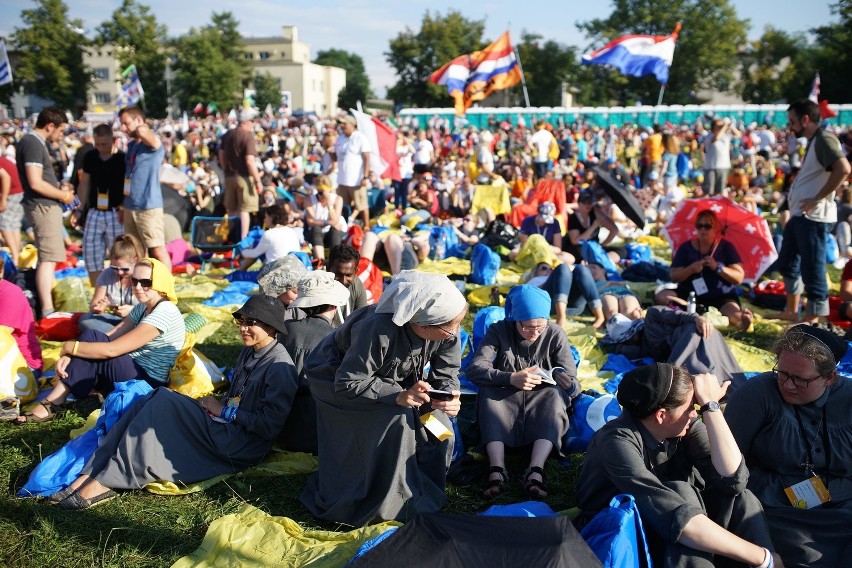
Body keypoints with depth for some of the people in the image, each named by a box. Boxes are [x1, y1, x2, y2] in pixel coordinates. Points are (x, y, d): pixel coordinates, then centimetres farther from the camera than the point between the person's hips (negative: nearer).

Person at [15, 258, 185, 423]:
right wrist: (69, 354, -12)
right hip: (134, 373, 8)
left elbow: (111, 350, -23)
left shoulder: (164, 312, -21)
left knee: (96, 352, -17)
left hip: (151, 386, -8)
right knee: (92, 337, -7)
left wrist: (69, 347, -10)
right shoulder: (142, 308, 9)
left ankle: (52, 404, -5)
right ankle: (52, 402, -8)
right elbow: (109, 337, 3)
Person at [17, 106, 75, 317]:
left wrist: (60, 187, 10)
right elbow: (35, 183, -23)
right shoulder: (33, 143, -16)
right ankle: (47, 310, -8)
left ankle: (46, 303, 28)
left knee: (47, 257, 18)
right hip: (43, 207, -11)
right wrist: (62, 195, -10)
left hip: (45, 206, 11)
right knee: (48, 258, -9)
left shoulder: (35, 142, 14)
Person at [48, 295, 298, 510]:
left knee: (164, 401, -20)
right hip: (226, 430, 9)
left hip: (243, 448, -9)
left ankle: (105, 482, -21)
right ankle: (90, 474, -15)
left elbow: (270, 426, -19)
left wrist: (225, 412, -11)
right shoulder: (248, 353, 15)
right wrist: (216, 405, 2)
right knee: (149, 402, -7)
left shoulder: (279, 367, -14)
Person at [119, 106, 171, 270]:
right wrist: (122, 205, 21)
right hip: (130, 206, 8)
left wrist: (142, 128, -10)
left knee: (158, 250, -7)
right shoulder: (131, 145, 15)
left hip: (149, 207, -8)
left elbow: (142, 132, -35)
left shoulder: (152, 142, -10)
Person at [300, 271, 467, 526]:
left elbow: (446, 374, -10)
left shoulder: (447, 330, -22)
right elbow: (347, 384, -34)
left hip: (395, 379, 6)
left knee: (440, 431, -11)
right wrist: (398, 396, -45)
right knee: (394, 420, -30)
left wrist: (449, 397, -33)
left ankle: (422, 494, 13)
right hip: (336, 377, -6)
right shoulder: (379, 330, -41)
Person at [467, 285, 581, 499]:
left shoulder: (555, 334, -7)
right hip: (504, 402, 0)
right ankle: (497, 470, -44)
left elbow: (572, 383, -8)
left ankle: (535, 471, -46)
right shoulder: (499, 331, -9)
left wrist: (569, 385, -34)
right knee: (487, 392, -31)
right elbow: (474, 369, -21)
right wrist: (512, 378, -36)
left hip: (541, 404, 0)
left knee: (555, 394, -31)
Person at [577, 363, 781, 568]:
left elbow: (732, 479, -23)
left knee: (739, 499, -16)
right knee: (681, 494, -30)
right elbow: (679, 519, -38)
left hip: (665, 541, 6)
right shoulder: (619, 442, -30)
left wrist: (710, 405, -24)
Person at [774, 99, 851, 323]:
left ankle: (813, 319, 5)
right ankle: (791, 311, 30)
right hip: (799, 215, 11)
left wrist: (817, 199, -23)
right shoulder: (813, 141, 17)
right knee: (787, 262, 18)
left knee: (812, 267, -4)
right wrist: (796, 201, 13)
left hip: (813, 217, -11)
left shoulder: (824, 139, -13)